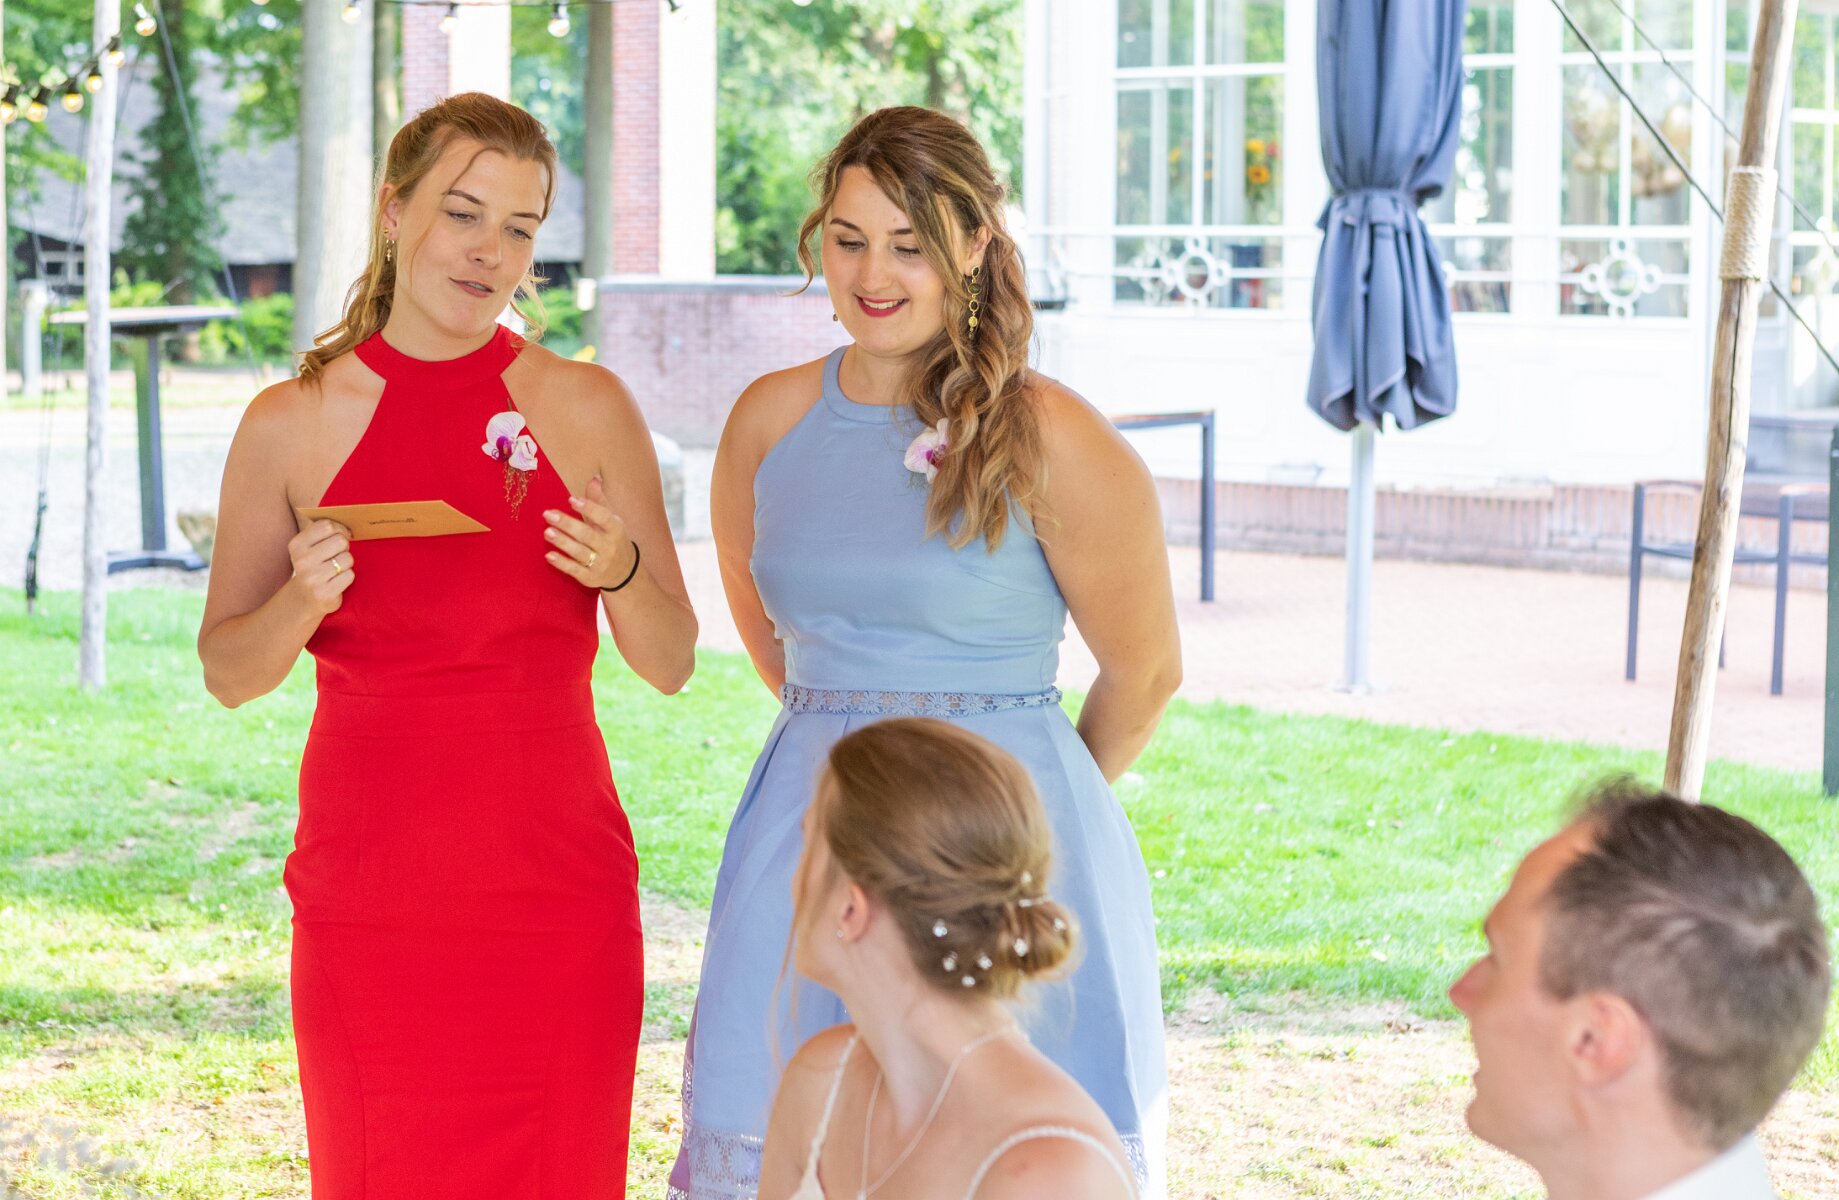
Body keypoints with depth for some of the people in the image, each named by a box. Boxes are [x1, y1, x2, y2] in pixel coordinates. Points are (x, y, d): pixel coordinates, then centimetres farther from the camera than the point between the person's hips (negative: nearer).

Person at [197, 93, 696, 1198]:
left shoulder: (587, 409, 3)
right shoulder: (292, 423, 2)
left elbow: (671, 664, 6)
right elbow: (229, 673, 8)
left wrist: (619, 569, -14)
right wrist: (304, 599, -12)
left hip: (556, 890, 0)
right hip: (370, 889, 0)